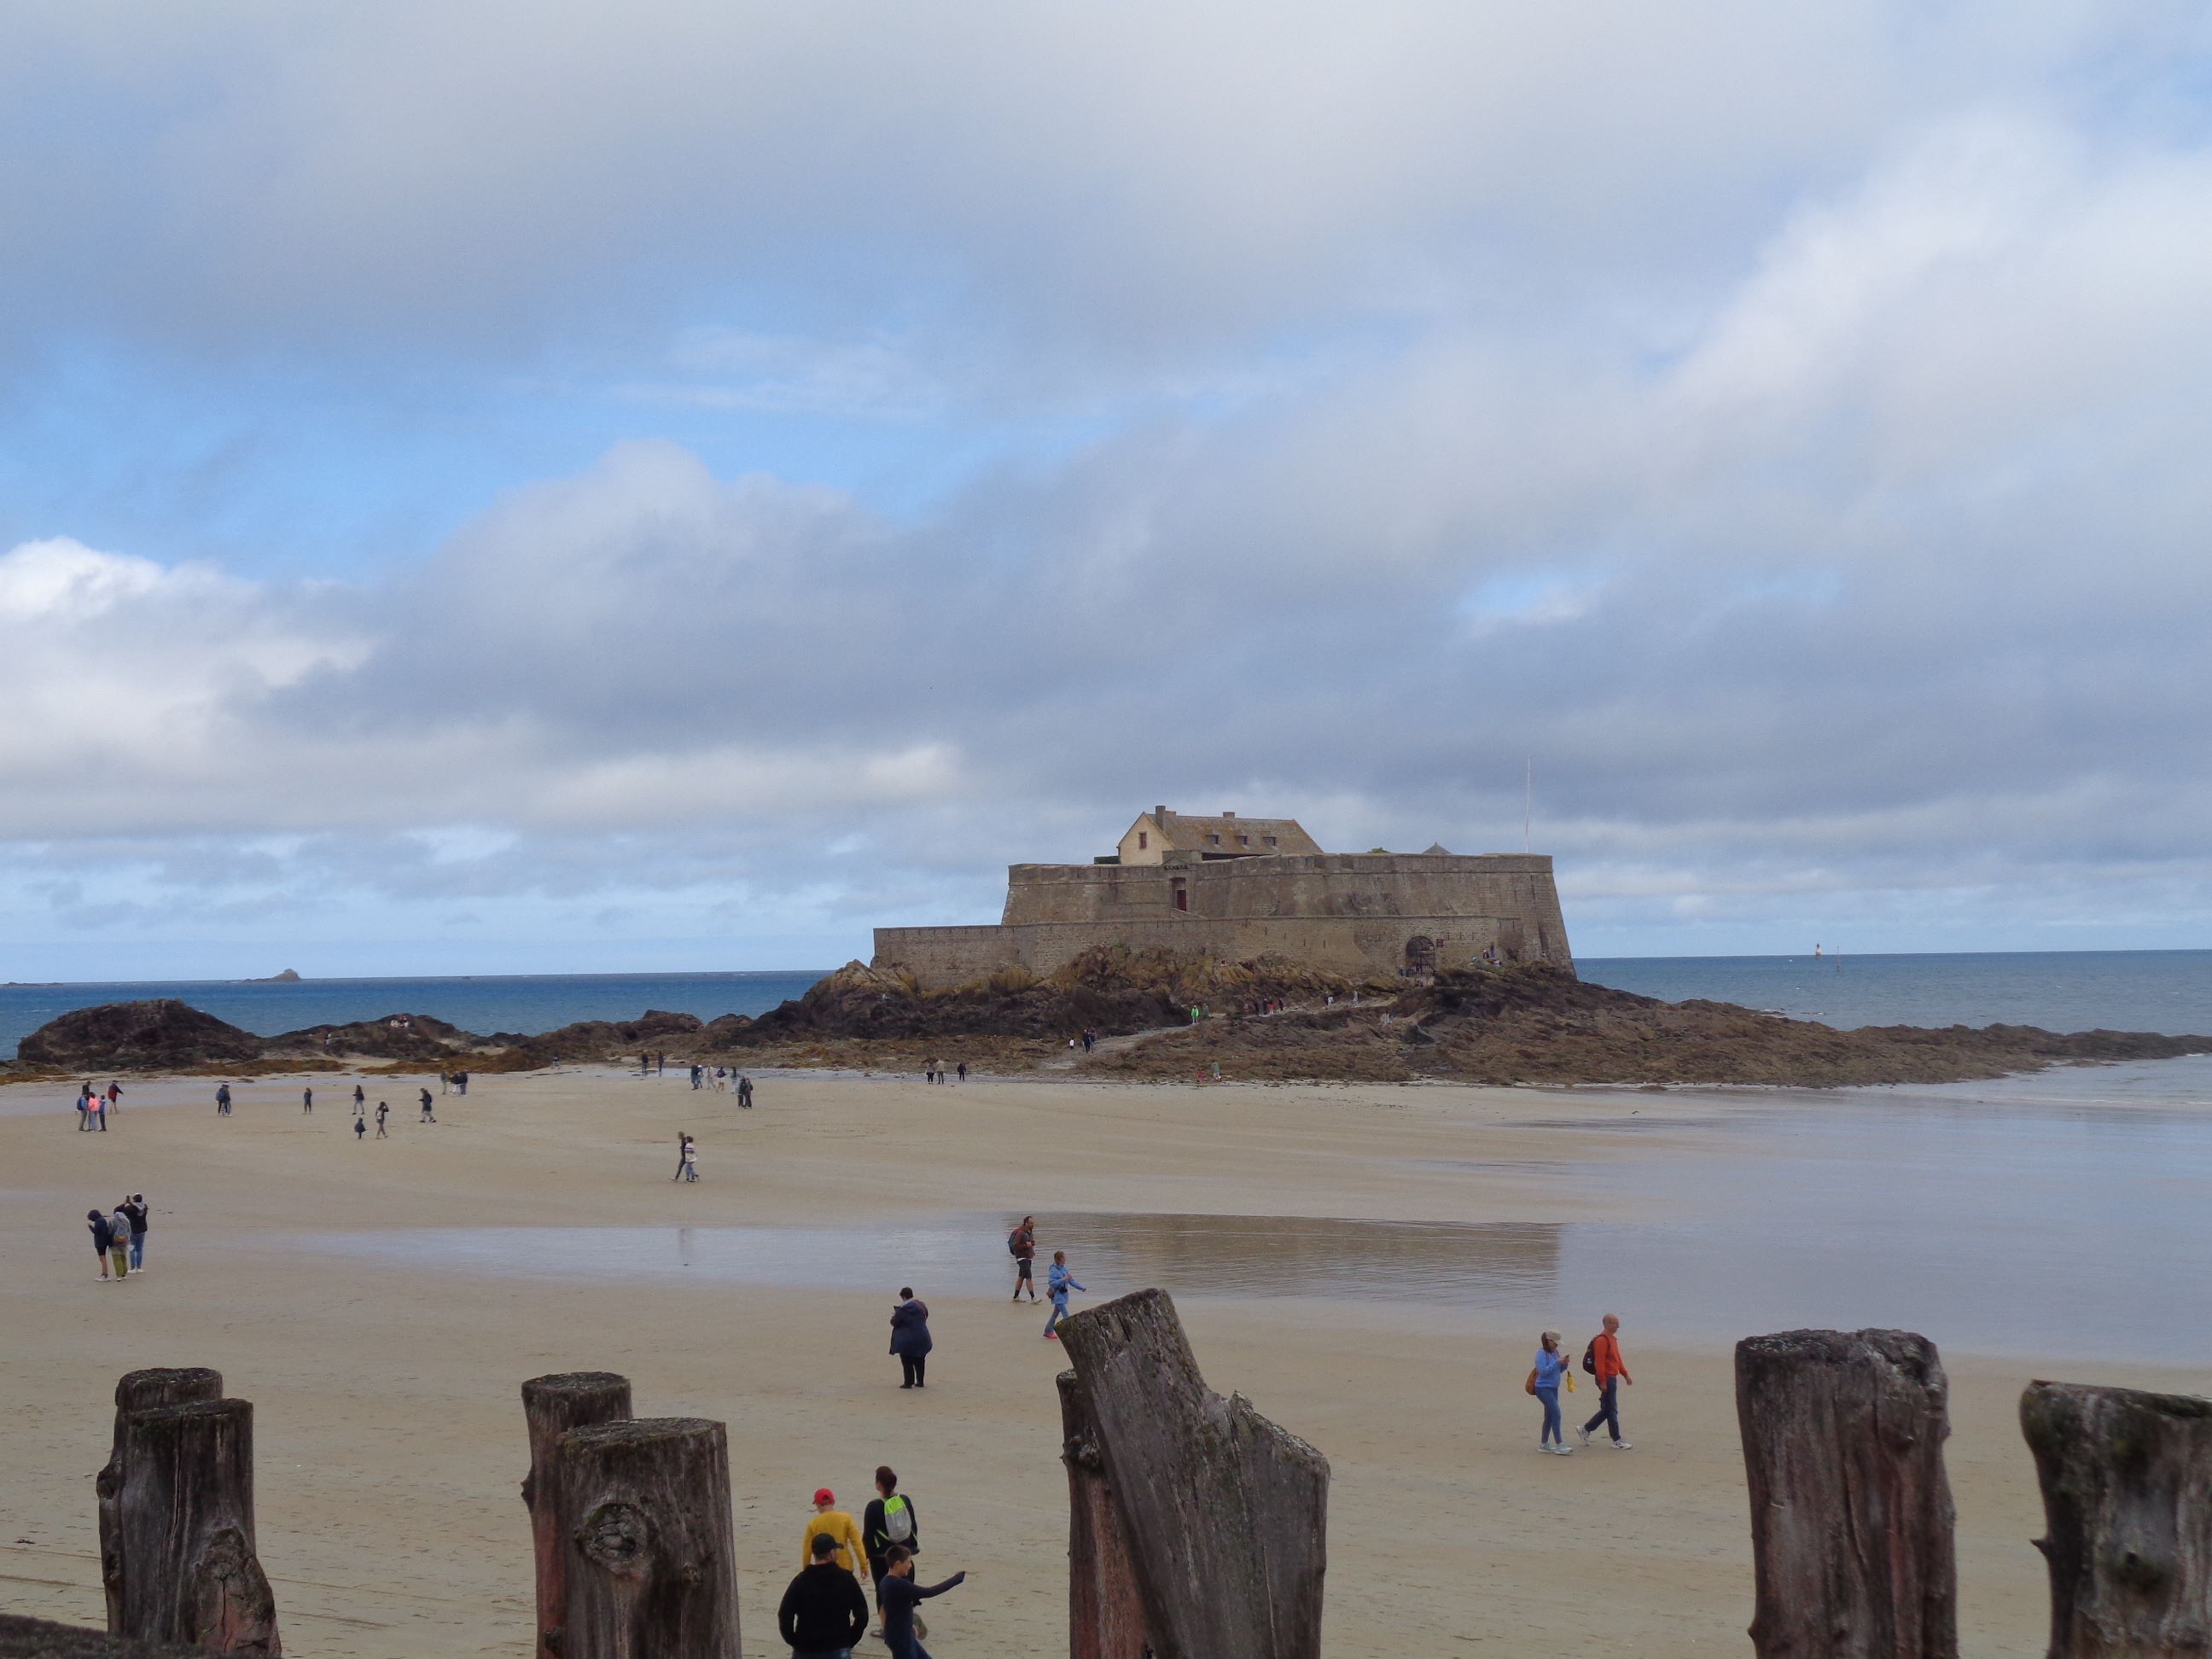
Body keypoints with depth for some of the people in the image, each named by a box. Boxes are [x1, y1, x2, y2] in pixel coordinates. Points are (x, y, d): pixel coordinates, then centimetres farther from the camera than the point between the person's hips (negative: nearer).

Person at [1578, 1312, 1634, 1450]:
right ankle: (1617, 1441, 2)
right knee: (1612, 1410, -4)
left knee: (1607, 1410, 14)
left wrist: (1625, 1375, 21)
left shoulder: (1613, 1339, 15)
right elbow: (1599, 1362, -21)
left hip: (1612, 1379, 10)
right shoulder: (1602, 1340, -17)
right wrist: (1602, 1382, -23)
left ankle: (1586, 1429, 24)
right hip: (1606, 1379, -10)